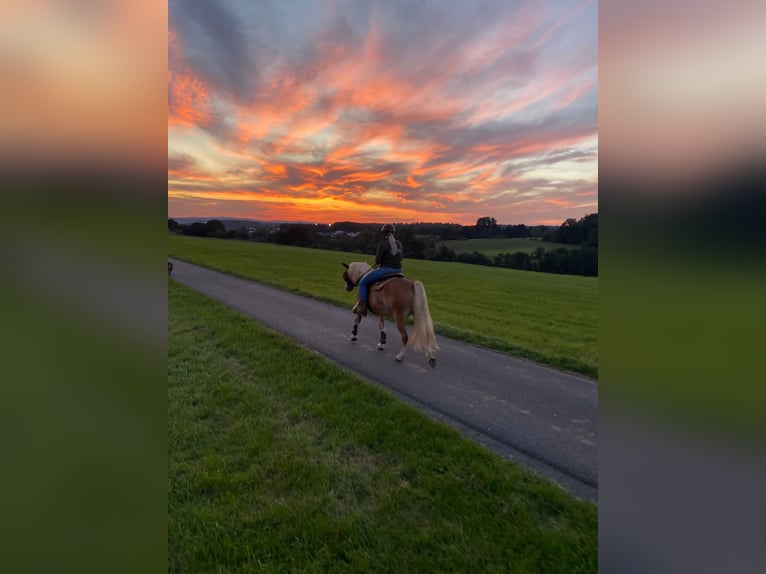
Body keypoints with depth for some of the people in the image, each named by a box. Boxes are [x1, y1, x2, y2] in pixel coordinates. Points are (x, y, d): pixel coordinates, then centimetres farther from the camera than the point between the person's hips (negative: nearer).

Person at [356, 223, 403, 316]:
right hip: (398, 271, 7)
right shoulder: (398, 244, 9)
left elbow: (377, 260, -11)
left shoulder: (382, 244, -12)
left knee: (363, 283, 5)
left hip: (385, 270, -7)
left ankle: (362, 308, 0)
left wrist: (378, 263, 10)